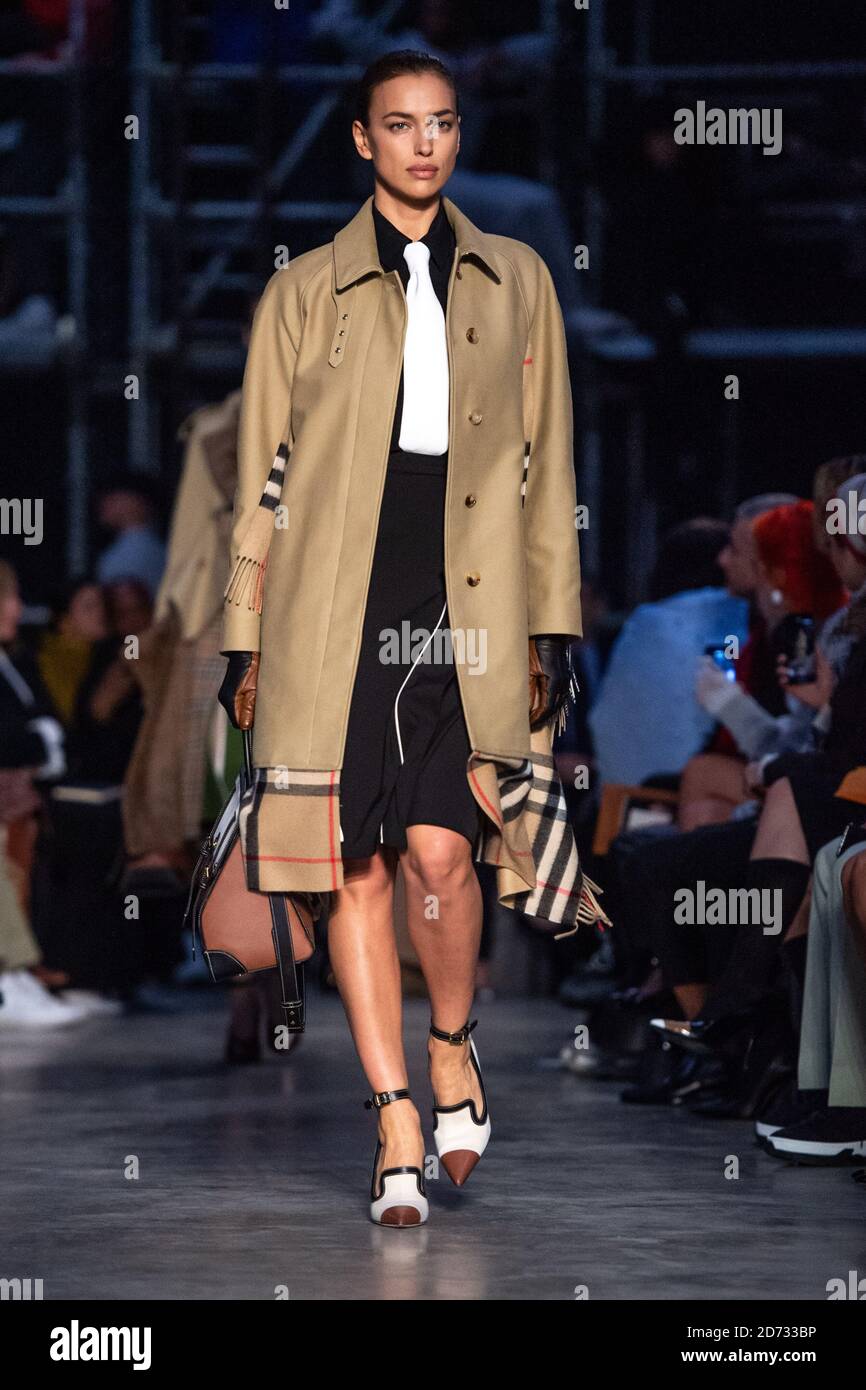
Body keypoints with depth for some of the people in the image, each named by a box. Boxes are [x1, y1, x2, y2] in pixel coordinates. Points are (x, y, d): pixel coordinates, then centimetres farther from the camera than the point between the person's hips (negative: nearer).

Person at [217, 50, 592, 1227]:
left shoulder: (516, 283, 13)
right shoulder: (304, 293, 10)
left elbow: (545, 467, 15)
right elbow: (264, 477, 10)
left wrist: (553, 626, 9)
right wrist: (247, 641, 6)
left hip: (466, 611, 0)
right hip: (336, 613, 0)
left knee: (438, 852, -13)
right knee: (358, 867, -2)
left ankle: (451, 1052, 14)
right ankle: (398, 1127, 5)